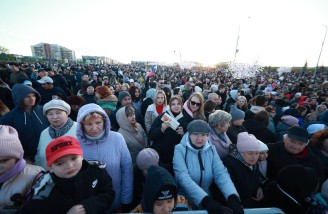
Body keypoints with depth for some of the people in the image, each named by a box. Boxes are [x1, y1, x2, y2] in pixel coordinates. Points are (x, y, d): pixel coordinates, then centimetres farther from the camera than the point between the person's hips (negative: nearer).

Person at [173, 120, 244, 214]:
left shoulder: (211, 149, 1)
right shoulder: (180, 149, -11)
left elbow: (221, 174, -7)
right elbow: (183, 177, -20)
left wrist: (232, 197, -22)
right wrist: (206, 200, -29)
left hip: (207, 202, 3)